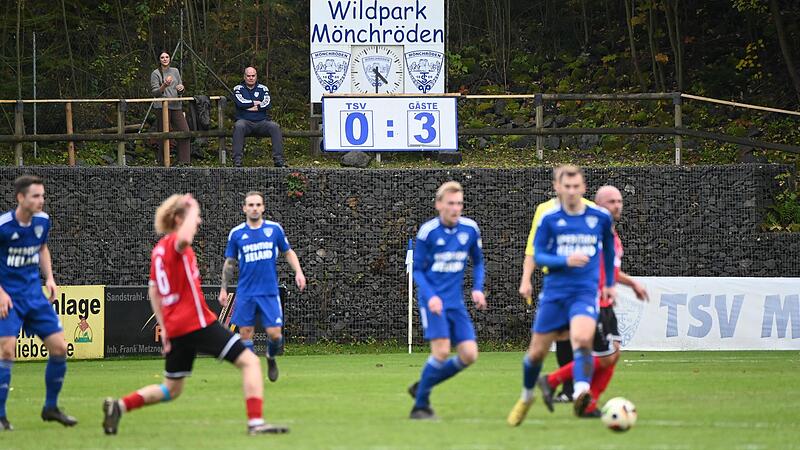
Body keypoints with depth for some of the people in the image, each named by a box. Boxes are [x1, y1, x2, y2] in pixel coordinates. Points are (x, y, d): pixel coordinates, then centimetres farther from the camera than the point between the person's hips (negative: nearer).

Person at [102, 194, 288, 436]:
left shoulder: (159, 248, 15)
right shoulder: (175, 243, -11)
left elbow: (153, 292, 20)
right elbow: (184, 238, -39)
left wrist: (164, 327, 22)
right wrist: (193, 208, -23)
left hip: (175, 327, 9)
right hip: (197, 323, -9)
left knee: (171, 390, 20)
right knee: (249, 361, -6)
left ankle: (119, 406, 7)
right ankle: (255, 422, -18)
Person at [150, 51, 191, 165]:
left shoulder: (175, 71, 16)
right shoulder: (156, 74, 1)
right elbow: (154, 92, -5)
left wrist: (181, 88, -3)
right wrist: (164, 85, -22)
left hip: (176, 106, 5)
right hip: (162, 106, -5)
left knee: (184, 131, -4)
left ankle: (184, 160, 2)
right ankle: (162, 161, 4)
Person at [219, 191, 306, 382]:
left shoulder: (275, 229, 2)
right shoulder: (236, 233, 2)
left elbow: (288, 252, 13)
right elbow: (229, 263, 11)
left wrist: (298, 271, -3)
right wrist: (223, 289, 7)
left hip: (269, 292, 0)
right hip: (245, 293, 0)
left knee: (274, 333, -6)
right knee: (245, 333, -3)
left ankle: (271, 357, 26)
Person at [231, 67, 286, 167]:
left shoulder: (263, 89, 14)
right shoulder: (238, 89, 10)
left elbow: (268, 104, -3)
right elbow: (241, 103, -10)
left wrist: (250, 106, -9)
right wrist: (257, 103, -3)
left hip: (262, 122, 2)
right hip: (245, 121, -2)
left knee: (275, 127, -26)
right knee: (238, 127, -36)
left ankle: (279, 159, -26)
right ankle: (237, 160, -38)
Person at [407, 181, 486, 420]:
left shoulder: (470, 228, 1)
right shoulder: (428, 231, -10)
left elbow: (478, 261, 17)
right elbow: (417, 270, -3)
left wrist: (477, 288, 1)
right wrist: (430, 296, -18)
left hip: (456, 301, 5)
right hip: (433, 299, -5)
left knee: (469, 355, -4)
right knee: (442, 351, -19)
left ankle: (422, 387, 15)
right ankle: (420, 405, -2)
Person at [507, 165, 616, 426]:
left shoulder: (600, 217, 3)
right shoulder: (549, 219, -1)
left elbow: (608, 248, 21)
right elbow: (538, 255, -3)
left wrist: (610, 283, 26)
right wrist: (565, 260, -20)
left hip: (585, 293, -1)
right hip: (554, 293, 1)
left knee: (582, 340, -30)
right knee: (537, 352, 7)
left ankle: (581, 393, -46)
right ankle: (526, 397, 33)